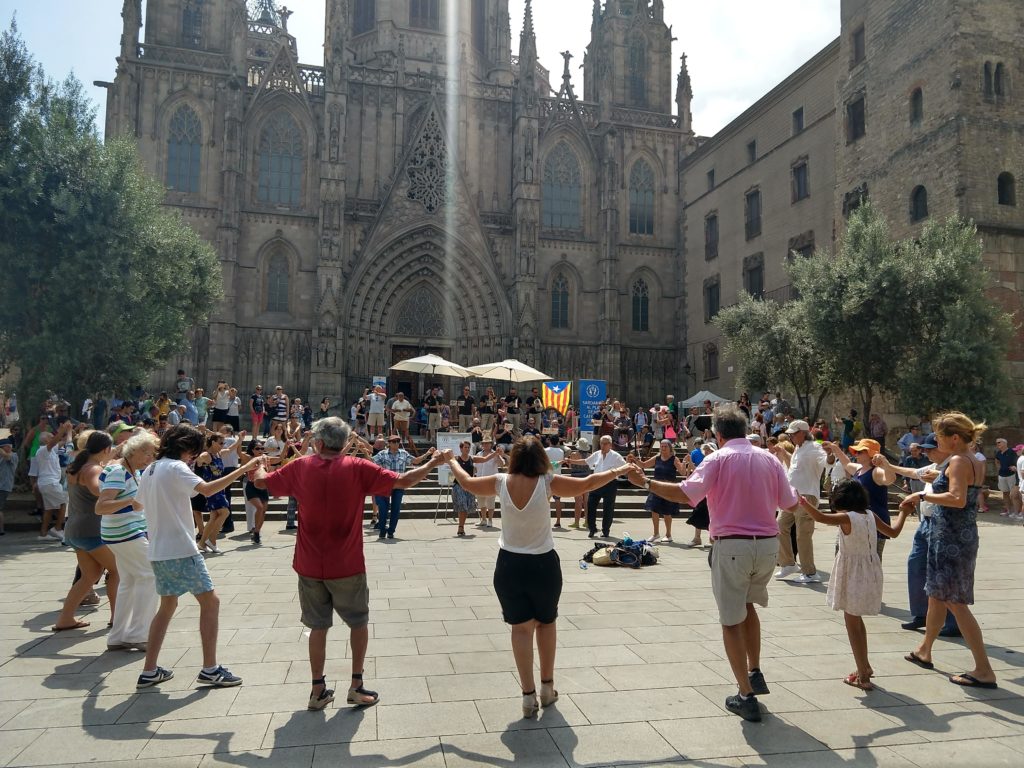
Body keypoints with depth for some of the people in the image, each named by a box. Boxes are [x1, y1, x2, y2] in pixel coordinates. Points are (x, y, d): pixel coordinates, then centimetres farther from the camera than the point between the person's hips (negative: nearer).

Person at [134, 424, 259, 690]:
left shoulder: (150, 469, 14)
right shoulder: (175, 468, -13)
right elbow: (207, 489, -29)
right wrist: (243, 469, -30)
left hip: (158, 551, 9)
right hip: (180, 549, -9)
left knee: (167, 605, 19)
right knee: (210, 601, -2)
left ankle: (149, 671, 21)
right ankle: (210, 669, -1)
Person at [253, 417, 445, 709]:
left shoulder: (301, 467, -4)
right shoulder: (357, 468, -10)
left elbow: (261, 481, 8)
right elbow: (404, 481, -11)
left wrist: (260, 466, 31)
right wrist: (434, 462, 3)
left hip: (310, 566, 2)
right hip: (347, 566, -2)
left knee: (318, 626, 16)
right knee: (359, 622, 17)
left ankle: (318, 690, 21)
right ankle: (356, 686, 18)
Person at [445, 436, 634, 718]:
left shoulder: (502, 482, -9)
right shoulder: (547, 482, -15)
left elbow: (468, 483, 6)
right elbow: (586, 484, -11)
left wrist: (451, 461, 23)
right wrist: (618, 471, 3)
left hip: (509, 565, 1)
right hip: (543, 564, -1)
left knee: (521, 628, 8)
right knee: (546, 622, 19)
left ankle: (529, 696, 10)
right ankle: (547, 688, 28)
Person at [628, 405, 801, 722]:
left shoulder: (718, 459, -7)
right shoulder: (769, 459, 6)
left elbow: (686, 494, -20)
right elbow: (790, 503, 10)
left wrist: (646, 483, -13)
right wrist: (799, 494, 32)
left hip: (732, 545, -5)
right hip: (768, 544, 5)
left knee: (732, 619, 7)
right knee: (747, 604, 29)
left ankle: (746, 696, 10)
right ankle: (755, 673, 30)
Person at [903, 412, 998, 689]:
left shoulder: (958, 461, -17)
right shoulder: (977, 463, 11)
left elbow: (957, 499, -30)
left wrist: (922, 495, -22)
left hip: (951, 538, -10)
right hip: (965, 534, 10)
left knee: (956, 602, -5)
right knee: (937, 596, 21)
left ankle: (984, 670, -1)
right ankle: (924, 651, 35)